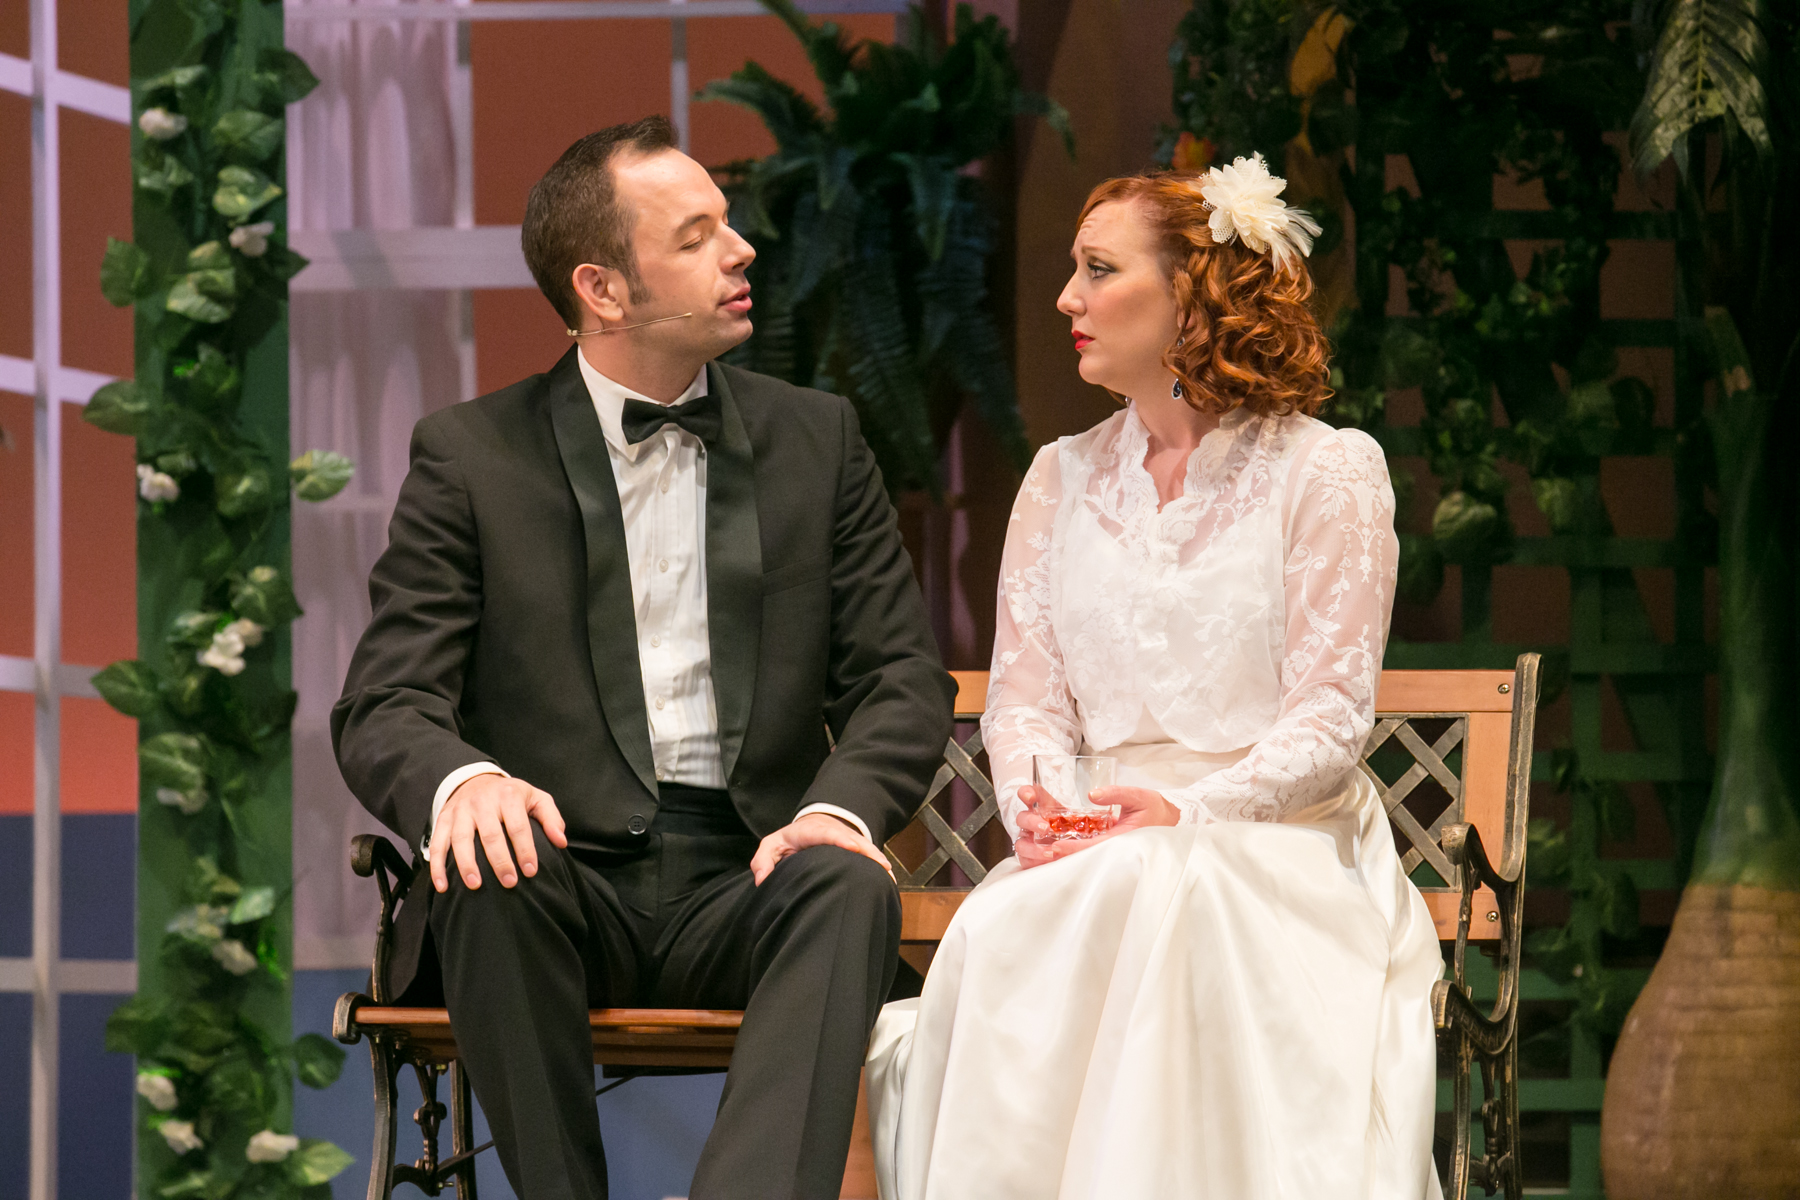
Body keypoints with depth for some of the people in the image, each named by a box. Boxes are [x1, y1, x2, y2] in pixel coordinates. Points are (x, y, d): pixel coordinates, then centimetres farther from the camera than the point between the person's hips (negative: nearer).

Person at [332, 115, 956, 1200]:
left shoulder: (817, 439, 14)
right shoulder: (472, 457, 6)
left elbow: (903, 680, 9)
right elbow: (384, 705, -1)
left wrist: (840, 808, -15)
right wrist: (462, 782, -27)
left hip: (747, 880, 1)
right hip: (562, 873, -1)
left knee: (851, 889, -32)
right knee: (490, 885, -35)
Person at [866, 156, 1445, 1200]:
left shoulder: (1328, 470, 3)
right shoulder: (1064, 479, 18)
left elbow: (1329, 719, -4)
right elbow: (1025, 693, 13)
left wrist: (1188, 813, -19)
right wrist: (1034, 801, -10)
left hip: (1281, 847, -3)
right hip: (1099, 854, 4)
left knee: (1163, 899, -38)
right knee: (1003, 933, -32)